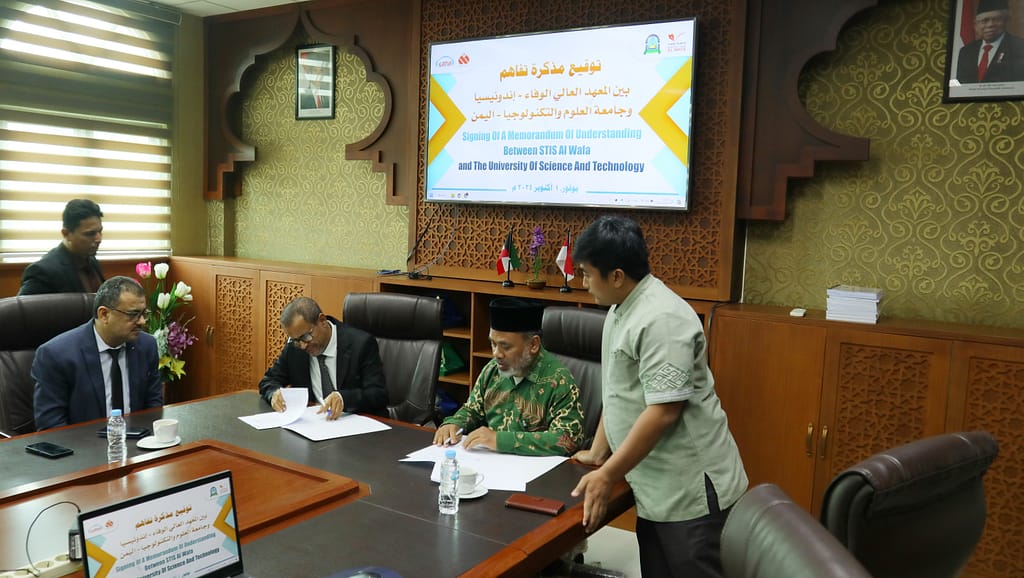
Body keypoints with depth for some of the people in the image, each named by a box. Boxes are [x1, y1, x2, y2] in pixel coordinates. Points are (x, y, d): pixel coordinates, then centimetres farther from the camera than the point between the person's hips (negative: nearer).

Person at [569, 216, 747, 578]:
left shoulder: (661, 319, -22)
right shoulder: (621, 309, 9)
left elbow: (664, 412, -25)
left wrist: (606, 476, -19)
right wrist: (598, 454, 16)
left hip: (689, 490, -9)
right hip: (656, 487, 9)